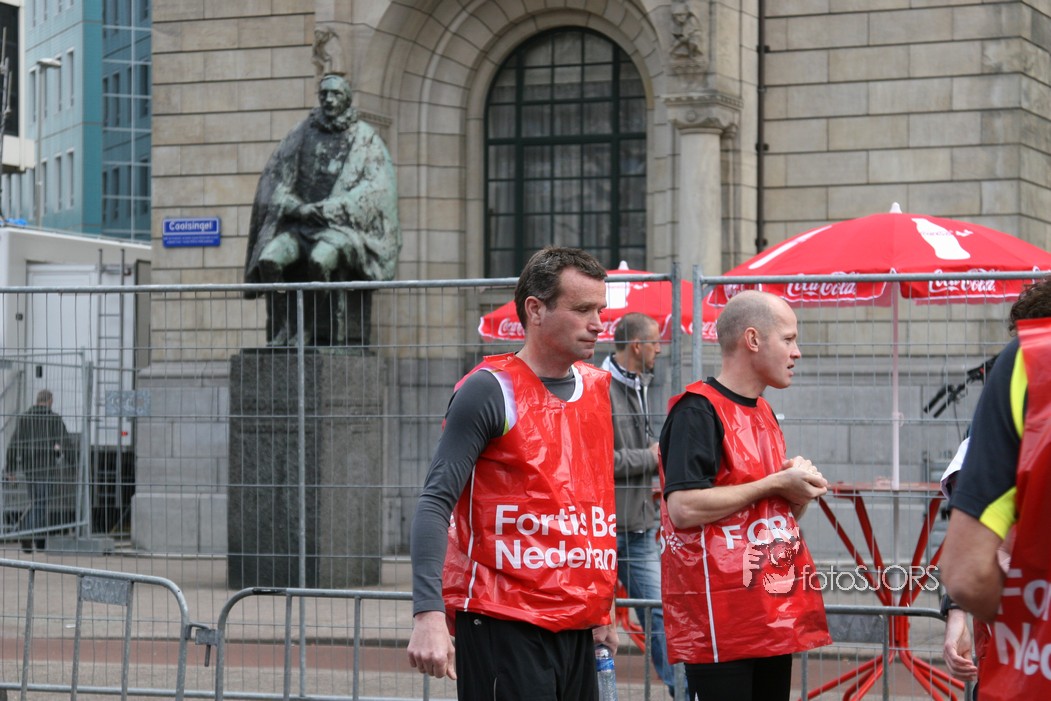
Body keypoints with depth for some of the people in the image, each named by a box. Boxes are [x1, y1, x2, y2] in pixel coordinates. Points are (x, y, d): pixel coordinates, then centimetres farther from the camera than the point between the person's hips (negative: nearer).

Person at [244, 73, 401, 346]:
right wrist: (294, 206, -8)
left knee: (321, 259, -36)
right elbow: (274, 177, 13)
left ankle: (322, 333, -25)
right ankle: (281, 331, -20)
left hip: (343, 225, -4)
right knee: (270, 258, -26)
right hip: (301, 224, 4)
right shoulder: (303, 133, 14)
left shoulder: (365, 139, 4)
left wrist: (322, 209, -15)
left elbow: (376, 190, -8)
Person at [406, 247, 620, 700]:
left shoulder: (596, 387, 12)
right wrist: (428, 613, -24)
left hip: (578, 629, 7)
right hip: (502, 627, -7)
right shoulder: (490, 390, -9)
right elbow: (435, 504, -14)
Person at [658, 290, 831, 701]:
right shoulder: (698, 411, -10)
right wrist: (775, 484, -14)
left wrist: (799, 490, 3)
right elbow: (683, 508, -22)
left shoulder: (763, 413, 18)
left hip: (774, 616, 9)